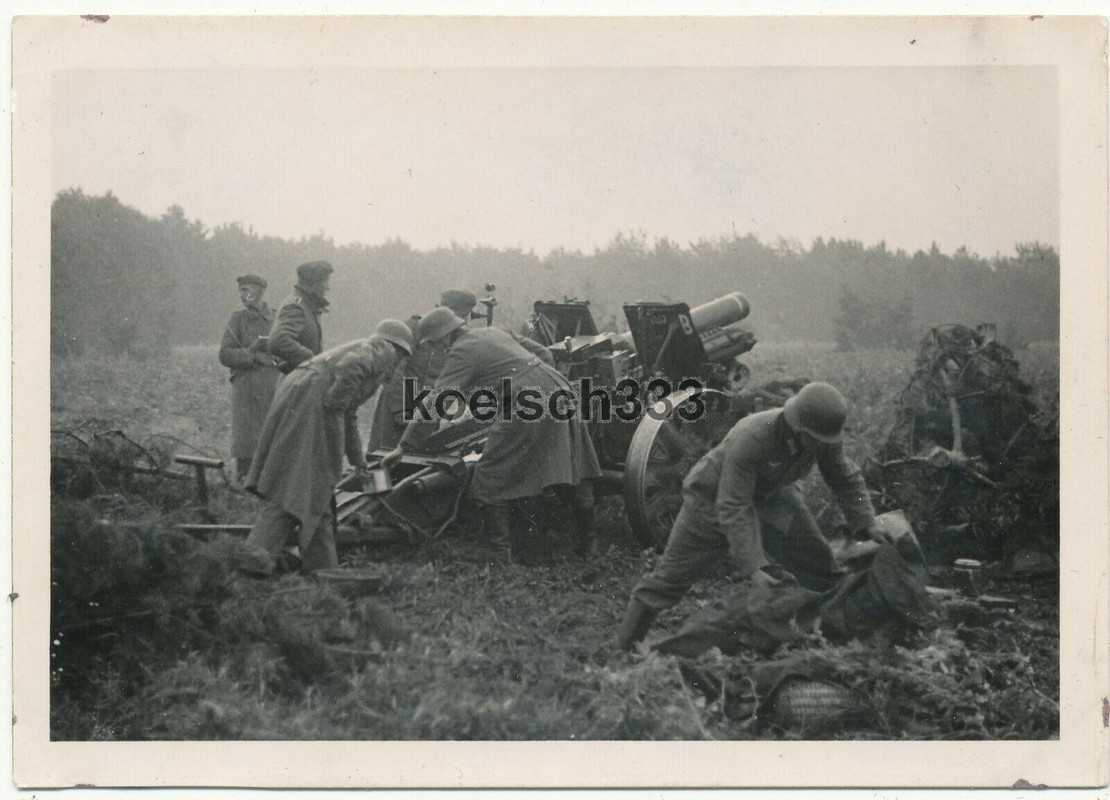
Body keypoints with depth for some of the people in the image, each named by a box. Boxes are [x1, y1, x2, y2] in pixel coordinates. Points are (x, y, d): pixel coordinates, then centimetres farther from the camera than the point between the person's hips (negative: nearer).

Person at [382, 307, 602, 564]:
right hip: (559, 389, 9)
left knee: (495, 477, 0)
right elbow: (543, 353, 22)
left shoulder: (461, 353, -1)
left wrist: (402, 446, -4)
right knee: (571, 469, 18)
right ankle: (588, 543, 28)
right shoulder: (494, 332, 21)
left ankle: (522, 550, -1)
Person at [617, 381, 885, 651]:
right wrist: (752, 568, -45)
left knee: (822, 567, -1)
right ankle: (626, 646, 15)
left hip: (771, 495, 5)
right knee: (672, 575, 0)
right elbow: (732, 508, -41)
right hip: (714, 497, -5)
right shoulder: (750, 439, -42)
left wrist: (867, 526, -16)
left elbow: (847, 479, -5)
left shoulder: (825, 438, -24)